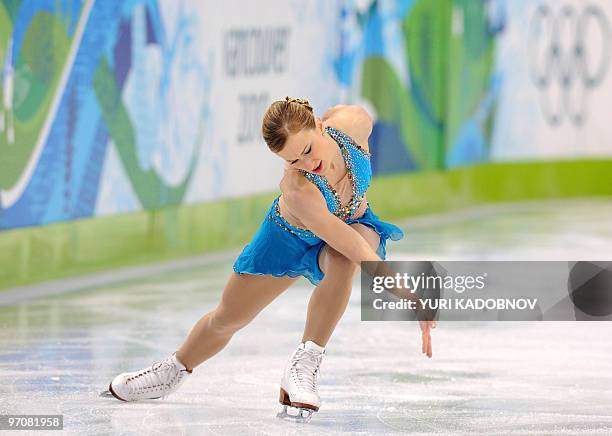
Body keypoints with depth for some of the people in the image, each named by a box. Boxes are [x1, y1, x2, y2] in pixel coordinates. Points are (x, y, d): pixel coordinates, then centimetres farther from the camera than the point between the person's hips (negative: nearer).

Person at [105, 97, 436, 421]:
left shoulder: (354, 122, -35)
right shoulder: (298, 190, -45)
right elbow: (366, 257, -49)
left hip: (354, 222, 2)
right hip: (290, 236, -2)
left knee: (340, 261, -38)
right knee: (227, 319, 16)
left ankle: (305, 364, -26)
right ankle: (175, 370, 48)